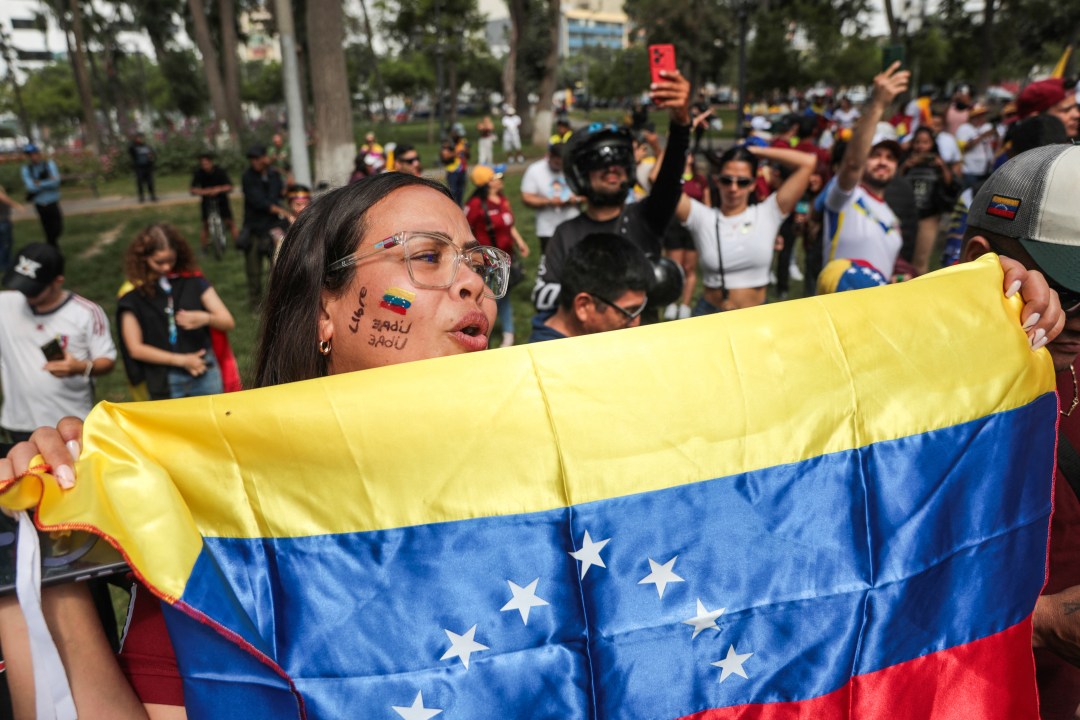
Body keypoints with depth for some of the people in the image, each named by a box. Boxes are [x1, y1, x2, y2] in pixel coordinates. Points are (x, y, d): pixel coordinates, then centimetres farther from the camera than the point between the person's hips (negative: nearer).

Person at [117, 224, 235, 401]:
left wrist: (206, 318, -19)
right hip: (165, 383, -1)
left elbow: (228, 322, 2)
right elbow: (136, 349, -2)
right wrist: (181, 360, -9)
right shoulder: (133, 295, -1)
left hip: (206, 375, 1)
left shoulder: (193, 281, 2)